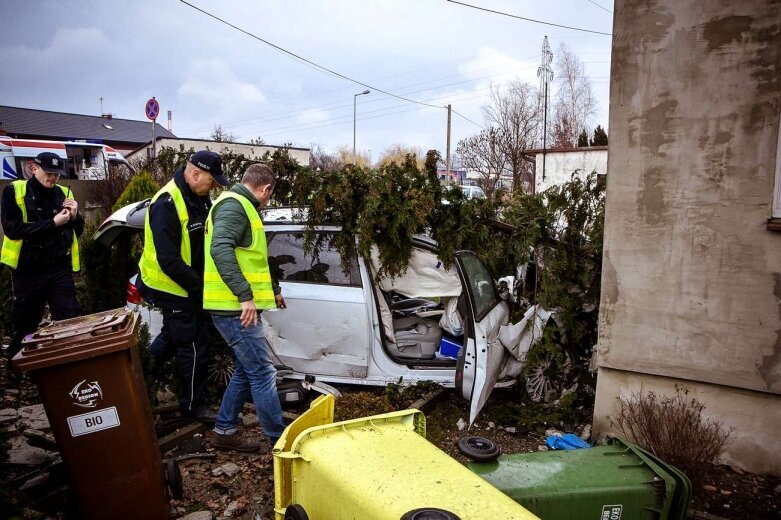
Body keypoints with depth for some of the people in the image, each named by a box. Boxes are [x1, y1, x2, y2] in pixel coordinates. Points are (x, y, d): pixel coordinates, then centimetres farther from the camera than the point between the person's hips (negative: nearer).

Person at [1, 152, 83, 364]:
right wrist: (53, 223, -18)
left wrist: (75, 216, -9)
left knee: (69, 321, 2)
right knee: (25, 324, 11)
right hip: (28, 269, -2)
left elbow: (77, 231, 12)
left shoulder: (64, 193, 8)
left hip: (61, 269, 2)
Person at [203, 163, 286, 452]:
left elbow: (250, 258, 30)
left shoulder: (240, 206, 20)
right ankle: (280, 441, 5)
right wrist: (245, 295, -31)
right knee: (263, 373, -5)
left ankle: (224, 431, 27)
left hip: (236, 306, 11)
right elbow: (221, 249, -29)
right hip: (235, 307, -11)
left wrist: (272, 290, 37)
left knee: (247, 370, 17)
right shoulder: (234, 205, -13)